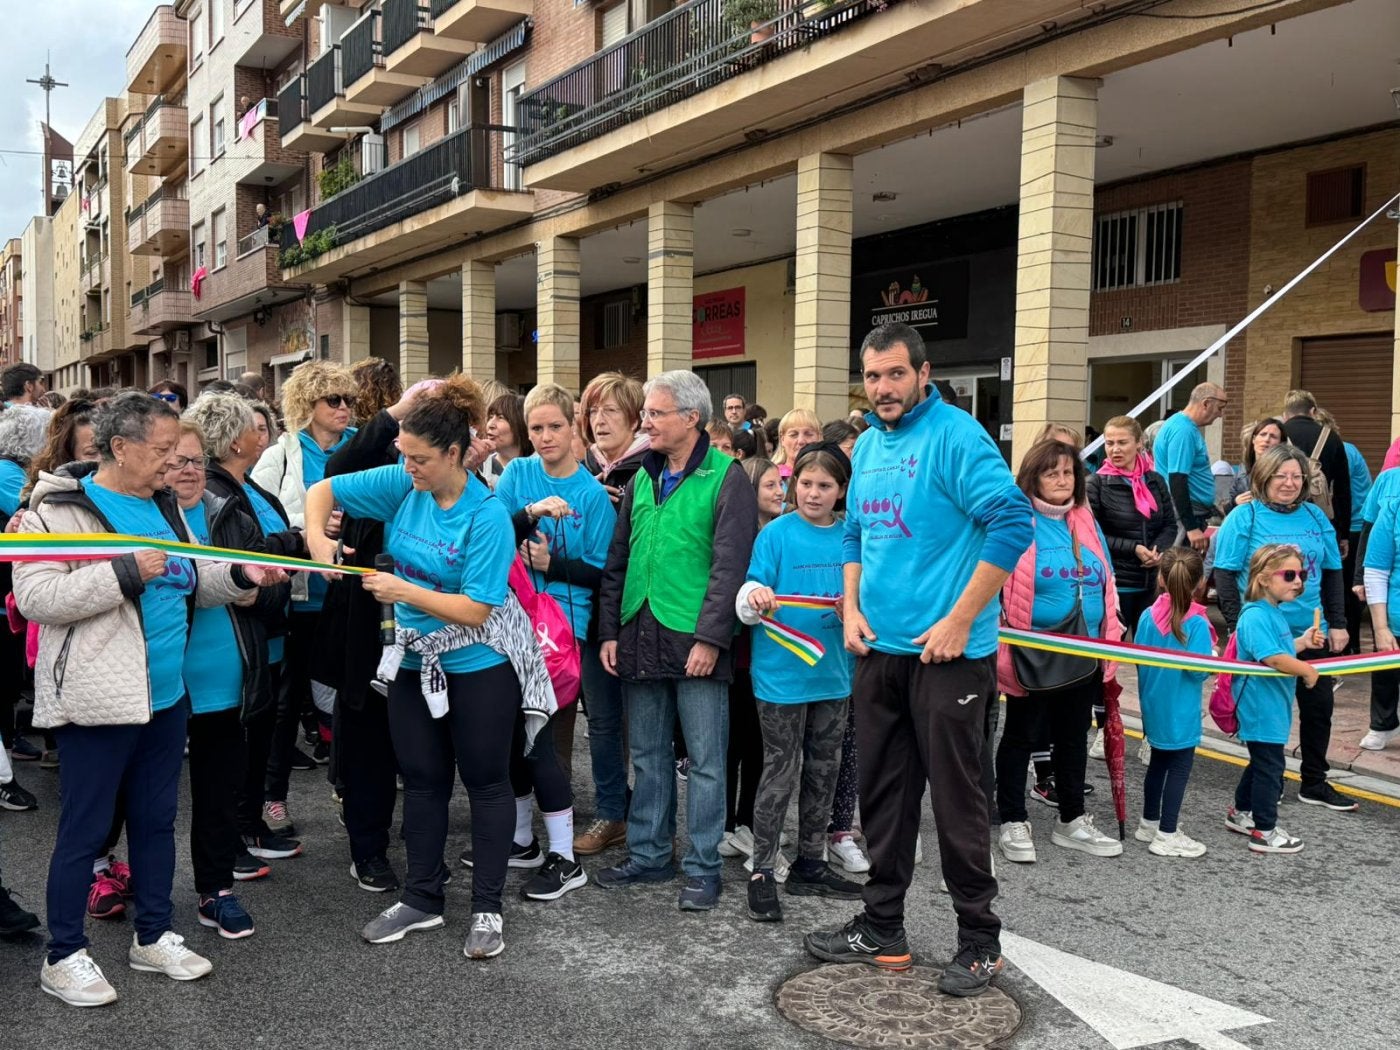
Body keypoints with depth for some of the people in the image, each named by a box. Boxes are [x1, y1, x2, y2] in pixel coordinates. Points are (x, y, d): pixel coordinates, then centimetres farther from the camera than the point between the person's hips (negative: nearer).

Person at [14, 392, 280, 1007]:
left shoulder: (164, 506, 10)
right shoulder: (60, 508, -12)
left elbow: (191, 584, 17)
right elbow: (34, 597, -21)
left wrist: (241, 575, -2)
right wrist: (126, 572, -26)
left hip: (165, 695, 7)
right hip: (97, 700, -7)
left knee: (156, 820, 16)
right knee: (85, 831, 4)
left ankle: (153, 937, 31)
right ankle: (64, 957, 19)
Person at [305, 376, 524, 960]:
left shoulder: (487, 516, -22)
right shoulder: (403, 485, -6)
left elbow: (475, 610, -24)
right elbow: (323, 490, 3)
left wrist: (402, 591, -24)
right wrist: (316, 535, -16)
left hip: (477, 667, -6)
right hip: (415, 664, 6)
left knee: (485, 782, 7)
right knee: (422, 780, 16)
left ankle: (487, 908, 19)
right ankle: (422, 898, 31)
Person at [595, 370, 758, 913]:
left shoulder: (725, 477, -7)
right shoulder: (642, 477, 12)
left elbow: (730, 565, -13)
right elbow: (618, 560, 16)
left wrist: (709, 638, -17)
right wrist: (610, 631, 10)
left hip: (695, 642, -6)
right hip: (640, 638, 6)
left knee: (705, 759, 3)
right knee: (648, 755, 14)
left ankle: (702, 868, 13)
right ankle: (648, 854, 26)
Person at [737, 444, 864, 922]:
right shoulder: (776, 534, -7)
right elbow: (747, 601, -13)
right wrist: (755, 598, -34)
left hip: (832, 671, 5)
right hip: (782, 672, -5)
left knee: (823, 771, 14)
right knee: (780, 772, 0)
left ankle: (810, 865, 28)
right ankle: (762, 873, 11)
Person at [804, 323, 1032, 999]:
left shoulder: (956, 437, -12)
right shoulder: (867, 446, 12)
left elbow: (1013, 522, -20)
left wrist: (959, 621, -19)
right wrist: (851, 608, 6)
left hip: (947, 654, -7)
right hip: (878, 649, 7)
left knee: (956, 799, 1)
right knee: (883, 792, 14)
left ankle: (979, 942, 17)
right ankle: (882, 929, 27)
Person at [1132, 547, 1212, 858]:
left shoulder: (1147, 616, -3)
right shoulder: (1196, 623, -19)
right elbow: (1198, 670, -21)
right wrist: (1214, 658, -2)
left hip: (1153, 706, 6)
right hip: (1180, 711, -6)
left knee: (1158, 762, 20)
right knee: (1180, 768, 3)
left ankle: (1149, 823, 30)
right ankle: (1167, 835, 6)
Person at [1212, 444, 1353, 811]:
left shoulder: (1315, 516, 6)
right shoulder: (1245, 517, -7)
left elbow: (1332, 572, 12)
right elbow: (1225, 573, -9)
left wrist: (1337, 623, 7)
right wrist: (1238, 626, -14)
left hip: (1312, 633, 5)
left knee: (1319, 706, 11)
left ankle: (1315, 784, 25)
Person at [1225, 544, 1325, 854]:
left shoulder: (1276, 614, 11)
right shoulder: (1256, 616, -22)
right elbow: (1273, 658, -32)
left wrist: (1303, 642, 9)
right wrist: (1308, 670, -20)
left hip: (1272, 707, 10)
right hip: (1261, 708, -10)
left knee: (1262, 762, 21)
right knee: (1269, 767, -1)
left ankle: (1241, 814, 35)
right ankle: (1264, 832, 9)